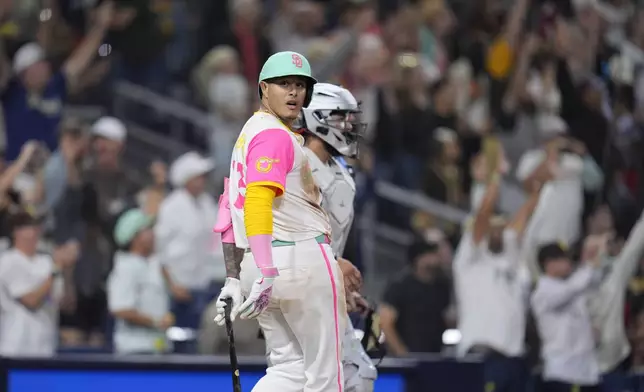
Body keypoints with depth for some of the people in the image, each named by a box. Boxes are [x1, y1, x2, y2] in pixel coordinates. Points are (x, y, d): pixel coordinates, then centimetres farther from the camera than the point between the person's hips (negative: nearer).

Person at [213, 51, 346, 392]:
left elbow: (238, 205, 24)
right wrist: (267, 272, -33)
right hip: (301, 258, -9)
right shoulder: (276, 135, -10)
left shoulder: (248, 134, 21)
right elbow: (258, 201, -24)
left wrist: (235, 277, 26)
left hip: (257, 265, 9)